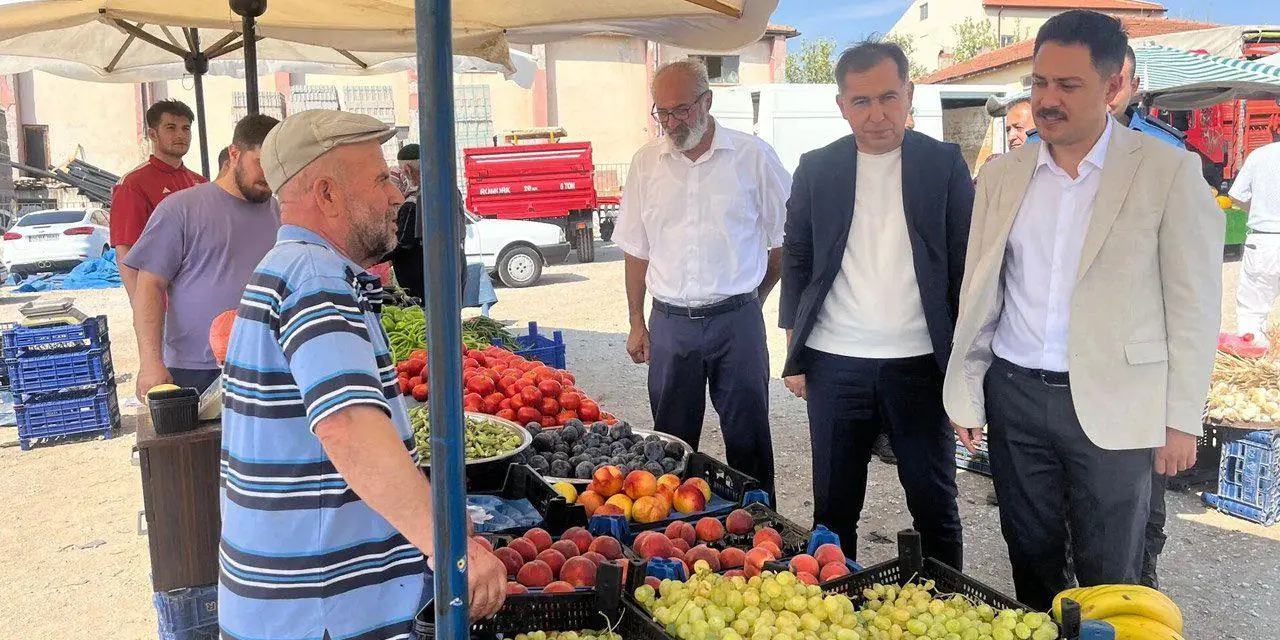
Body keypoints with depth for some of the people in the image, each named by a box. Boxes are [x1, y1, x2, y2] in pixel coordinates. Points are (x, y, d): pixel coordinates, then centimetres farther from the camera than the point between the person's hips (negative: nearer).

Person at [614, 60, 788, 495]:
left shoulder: (752, 156, -3)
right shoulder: (646, 162, 6)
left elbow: (783, 240, 6)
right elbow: (636, 250, 11)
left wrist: (752, 298, 8)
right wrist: (636, 323, 10)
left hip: (737, 320, -2)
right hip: (670, 324, 3)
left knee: (748, 439, 5)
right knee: (670, 441, 11)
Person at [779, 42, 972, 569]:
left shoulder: (945, 164, 1)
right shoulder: (816, 169, 5)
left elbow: (966, 263, 2)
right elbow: (795, 261, 9)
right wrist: (794, 353, 4)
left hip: (920, 364, -1)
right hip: (834, 366, 1)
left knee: (935, 505, 9)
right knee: (833, 506, 12)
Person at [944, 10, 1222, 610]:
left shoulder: (1169, 171, -6)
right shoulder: (1001, 173, 5)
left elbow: (1192, 305, -4)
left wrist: (1182, 419, -5)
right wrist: (966, 392, 8)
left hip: (1112, 405, -3)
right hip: (1015, 396, 3)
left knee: (1108, 576, 9)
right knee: (1030, 559, 16)